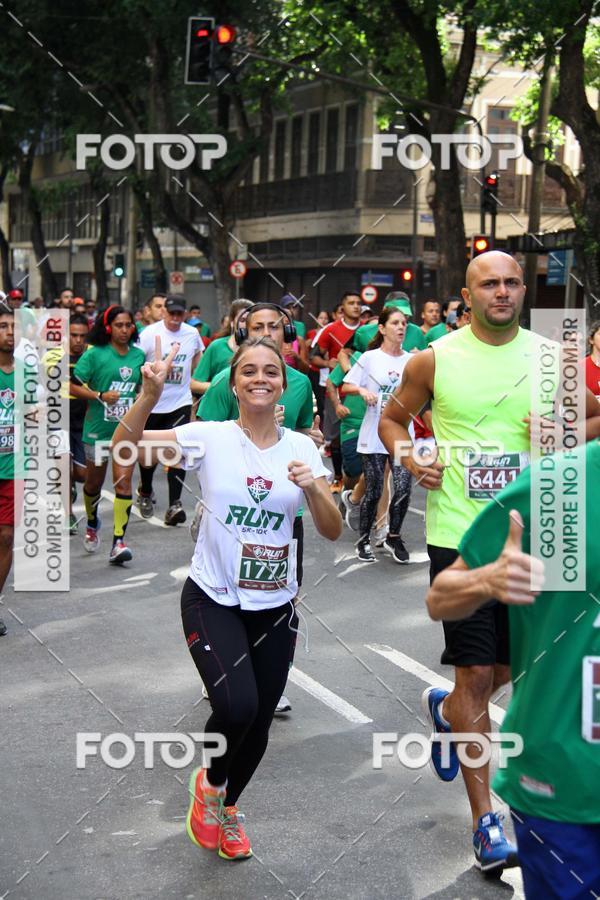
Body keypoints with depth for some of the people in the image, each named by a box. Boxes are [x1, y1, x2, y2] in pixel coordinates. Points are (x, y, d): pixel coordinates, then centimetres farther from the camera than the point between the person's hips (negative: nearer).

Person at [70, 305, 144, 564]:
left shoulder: (138, 355, 5)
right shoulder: (94, 354, -8)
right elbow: (72, 386, -11)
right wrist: (100, 396, -20)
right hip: (98, 428, -2)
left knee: (123, 481, -10)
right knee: (94, 482, 15)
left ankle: (118, 541, -10)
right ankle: (92, 523, 44)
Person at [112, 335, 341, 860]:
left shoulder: (301, 448, 1)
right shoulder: (210, 438, -8)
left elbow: (333, 531, -1)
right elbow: (124, 446, -16)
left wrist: (314, 488, -19)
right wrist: (150, 396, -31)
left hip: (275, 607, 3)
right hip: (214, 601, -3)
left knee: (259, 722, 8)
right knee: (237, 706, -23)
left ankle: (227, 808, 39)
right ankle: (209, 783, 11)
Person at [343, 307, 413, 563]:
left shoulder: (412, 361, 7)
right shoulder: (370, 358, -1)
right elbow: (346, 386, 4)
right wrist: (362, 390, -16)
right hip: (374, 434, -2)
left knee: (403, 489, -6)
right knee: (373, 491, 2)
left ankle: (393, 537, 15)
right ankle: (364, 540, 19)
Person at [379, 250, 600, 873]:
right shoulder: (435, 359, -3)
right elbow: (392, 418, 11)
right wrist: (409, 457, -9)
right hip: (458, 534, -3)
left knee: (511, 668, 15)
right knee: (477, 675, -2)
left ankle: (445, 710, 50)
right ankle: (485, 821, 10)